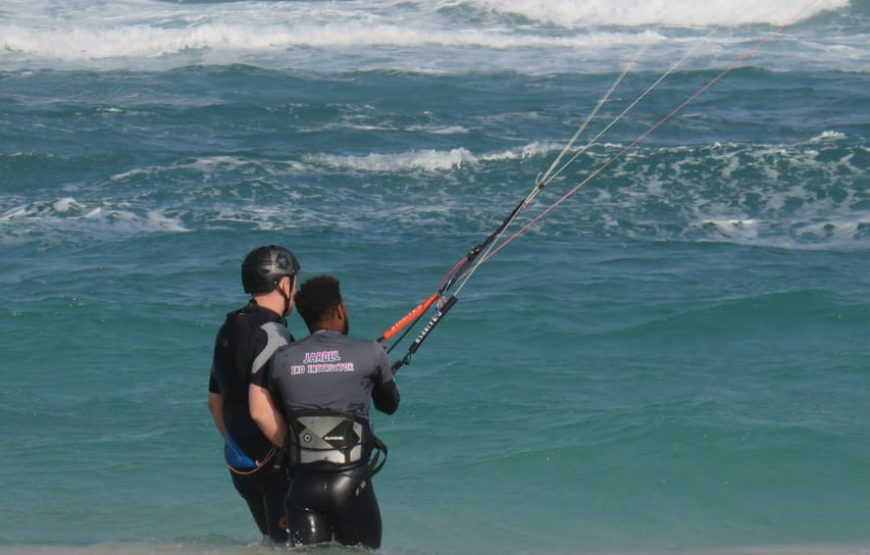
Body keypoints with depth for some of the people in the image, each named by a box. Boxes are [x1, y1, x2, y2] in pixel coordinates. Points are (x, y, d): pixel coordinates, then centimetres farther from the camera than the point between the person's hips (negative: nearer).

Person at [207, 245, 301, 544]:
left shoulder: (228, 331, 12)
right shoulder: (272, 335, -17)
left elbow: (215, 401, 20)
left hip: (238, 461, 9)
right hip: (274, 461, -9)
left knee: (273, 542, 17)